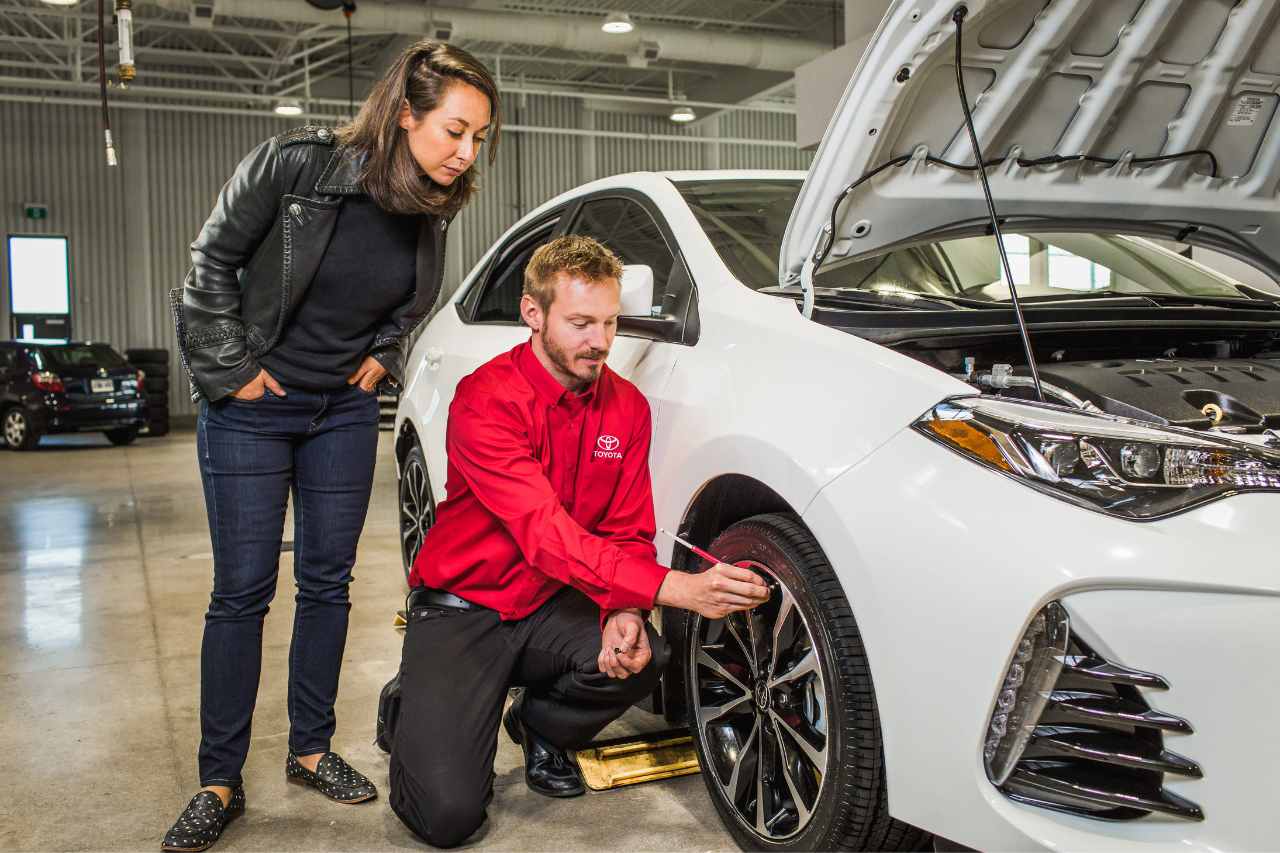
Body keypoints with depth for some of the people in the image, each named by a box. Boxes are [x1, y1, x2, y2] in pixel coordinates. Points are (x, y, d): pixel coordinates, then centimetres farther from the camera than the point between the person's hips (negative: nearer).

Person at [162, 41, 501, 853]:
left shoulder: (432, 211, -5)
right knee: (242, 591, 0)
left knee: (328, 582, 9)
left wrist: (384, 357, 1)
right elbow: (212, 264, -10)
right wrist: (231, 372, -11)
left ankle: (311, 749, 25)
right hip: (251, 406, -4)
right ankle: (220, 782, 12)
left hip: (345, 409, 4)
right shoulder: (295, 163, -19)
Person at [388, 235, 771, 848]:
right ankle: (417, 712, 18)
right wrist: (678, 589, -43)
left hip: (551, 608, 5)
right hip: (461, 608, -5)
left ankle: (540, 726, 8)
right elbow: (547, 533, -33)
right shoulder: (487, 400, -22)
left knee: (644, 656, -26)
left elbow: (630, 534, 0)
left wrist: (624, 612, -23)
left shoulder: (627, 407, -3)